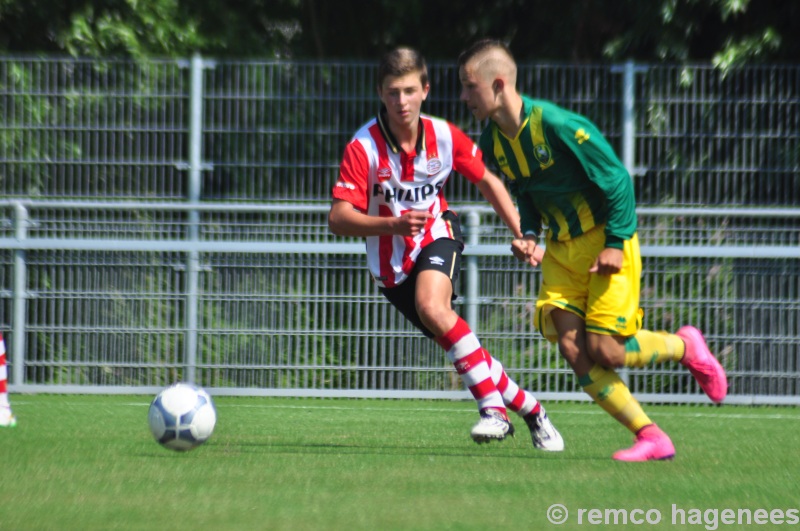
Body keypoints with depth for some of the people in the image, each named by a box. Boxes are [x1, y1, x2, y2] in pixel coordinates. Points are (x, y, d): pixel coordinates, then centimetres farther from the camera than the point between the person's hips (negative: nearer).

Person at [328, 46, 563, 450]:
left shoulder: (445, 136, -12)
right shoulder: (363, 148, -20)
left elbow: (487, 182, 6)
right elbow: (338, 219, -25)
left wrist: (523, 237, 0)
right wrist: (393, 224, -41)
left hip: (437, 237, -1)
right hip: (391, 262, 1)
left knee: (431, 306, -32)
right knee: (457, 346, 0)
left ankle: (494, 409, -31)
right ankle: (532, 412, 18)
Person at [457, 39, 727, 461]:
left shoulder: (557, 125, -24)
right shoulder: (492, 141, -1)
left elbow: (617, 179, -18)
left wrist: (615, 245, -19)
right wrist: (528, 236, -4)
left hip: (605, 241, -7)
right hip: (561, 250, 7)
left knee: (604, 349, -12)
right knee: (571, 347, -10)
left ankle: (684, 346, 18)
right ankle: (650, 438, -4)